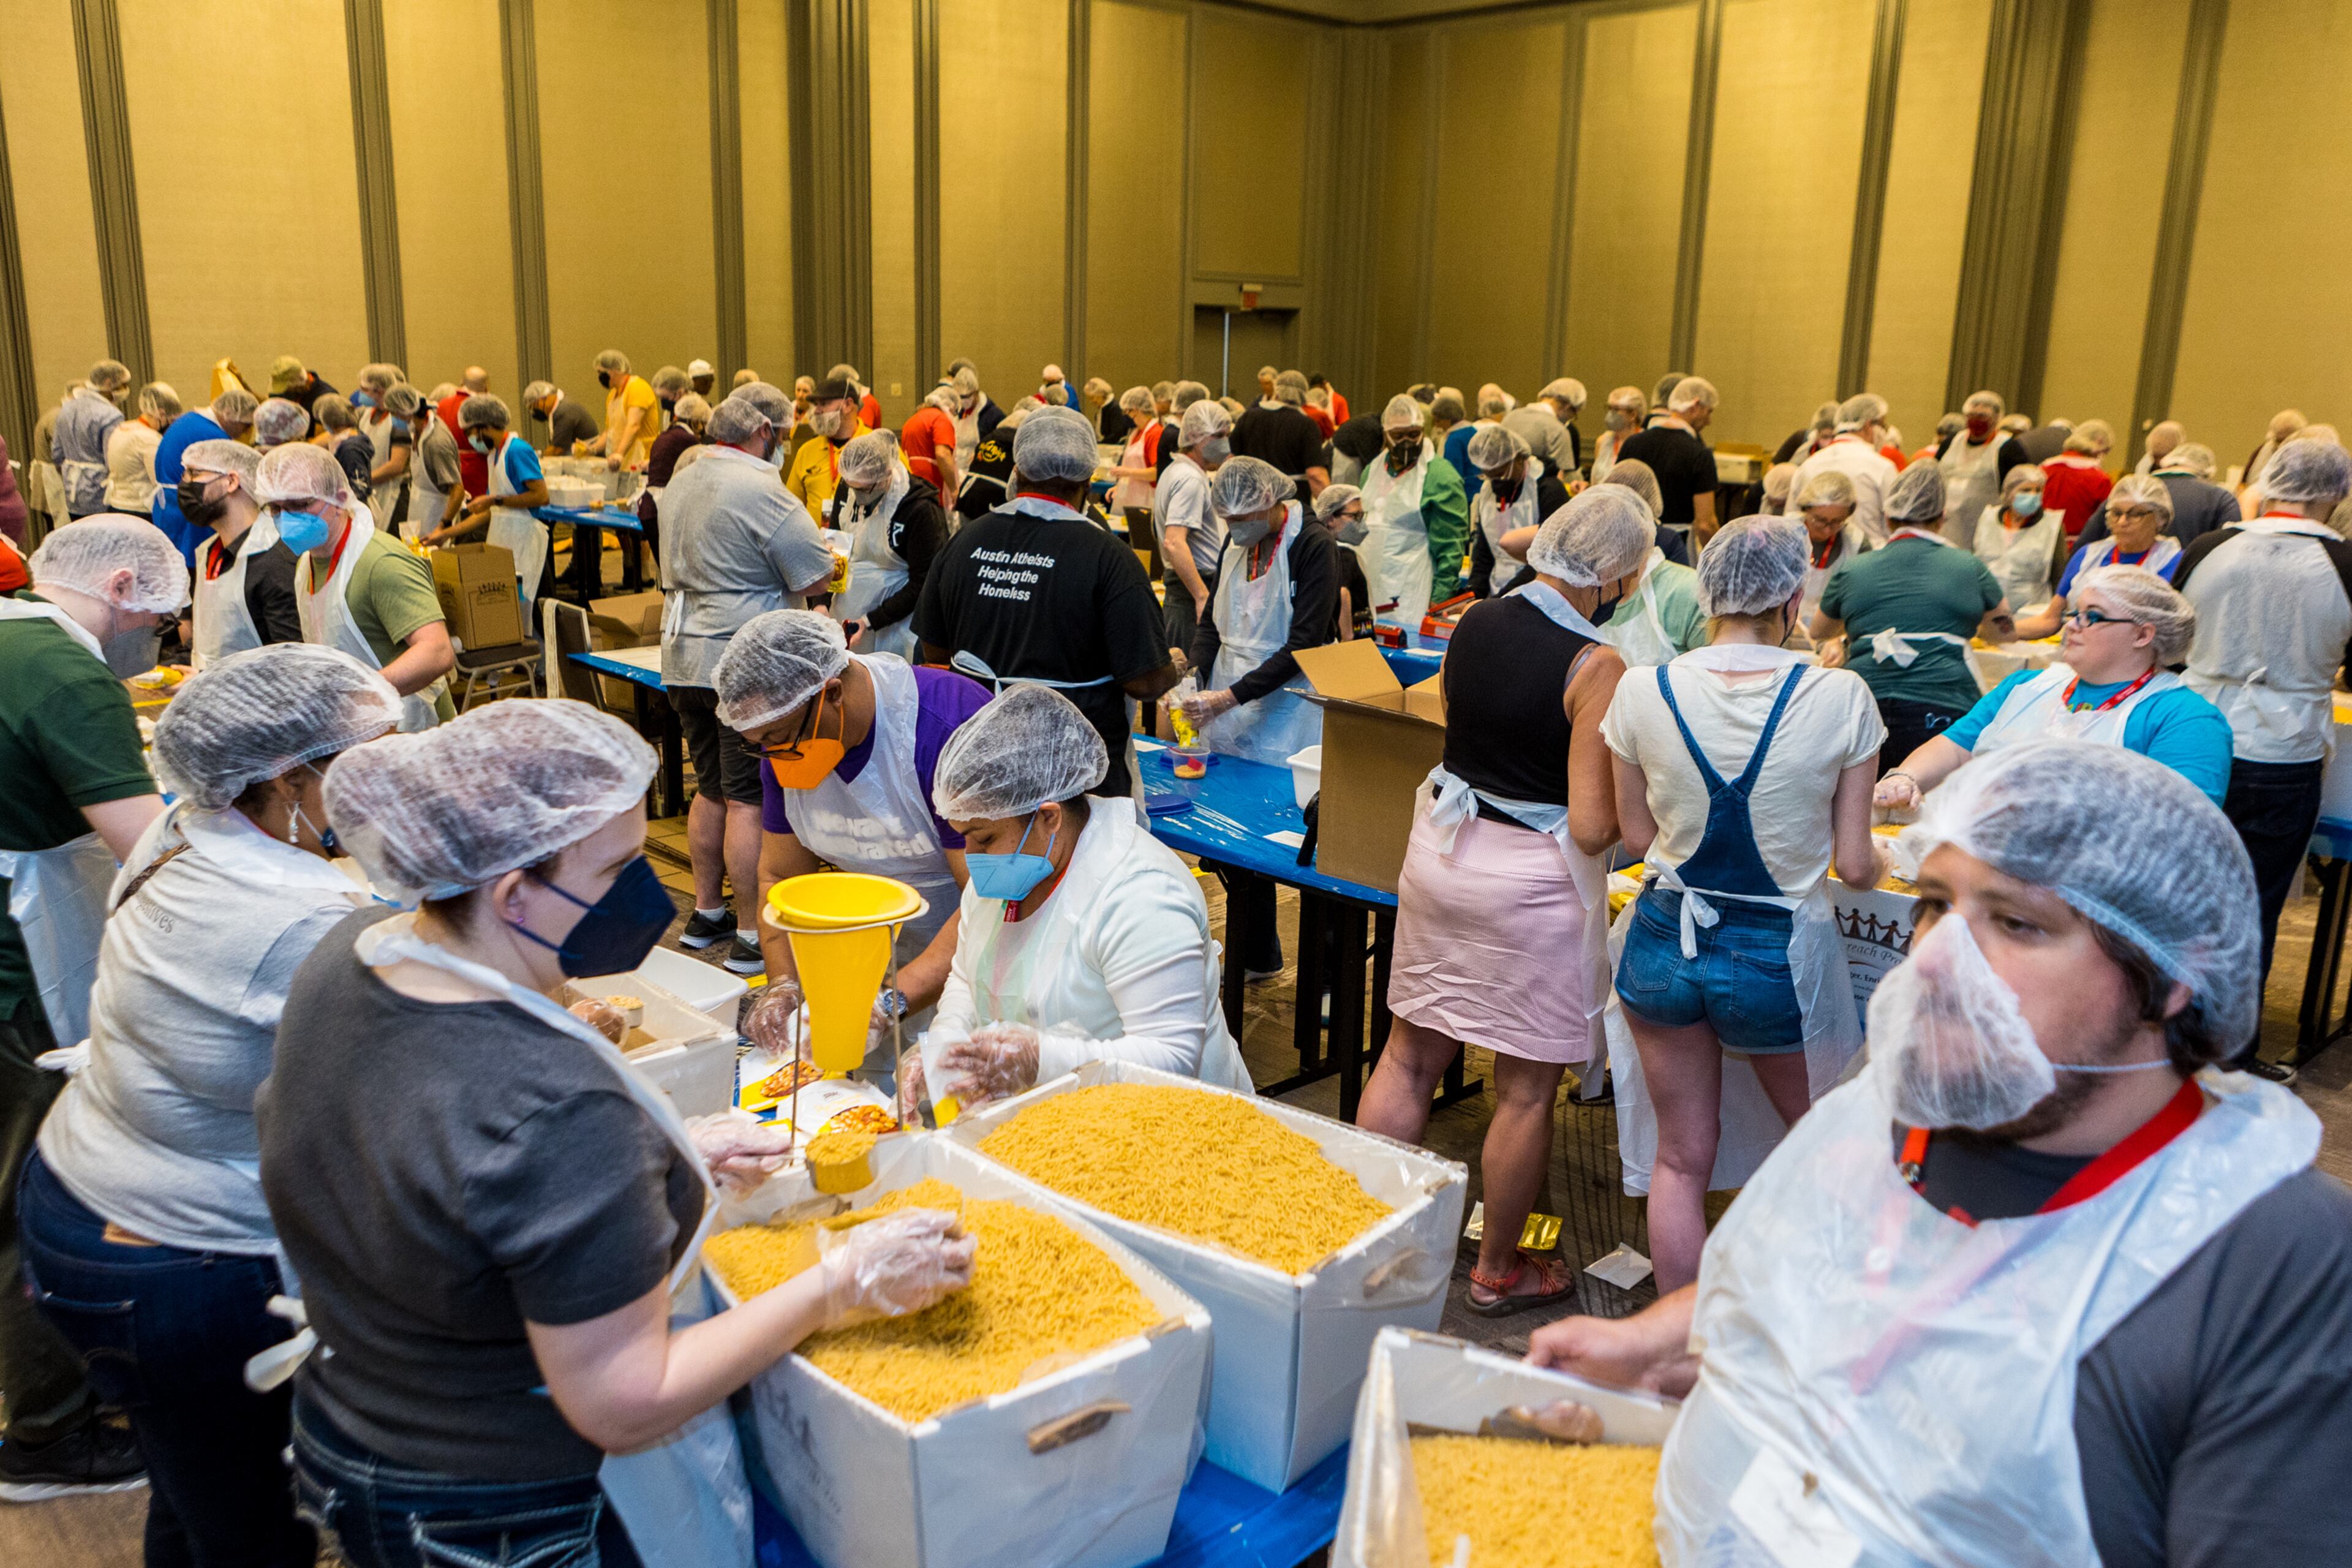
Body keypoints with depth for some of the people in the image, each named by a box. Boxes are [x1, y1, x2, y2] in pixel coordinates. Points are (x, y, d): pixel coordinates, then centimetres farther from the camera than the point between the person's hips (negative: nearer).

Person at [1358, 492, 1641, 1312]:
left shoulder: (1473, 622, 0)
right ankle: (1496, 1273, 25)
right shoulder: (1595, 665, -18)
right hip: (1531, 878, -6)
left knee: (1410, 1054, 17)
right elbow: (1591, 826, -19)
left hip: (1442, 848, 6)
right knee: (1527, 1088, 10)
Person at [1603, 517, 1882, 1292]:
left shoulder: (1645, 692, -10)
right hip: (1780, 955, -2)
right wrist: (1877, 863, 14)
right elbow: (1854, 865, -9)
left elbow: (1638, 834, 1)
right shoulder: (1840, 698, -15)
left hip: (1665, 943, 2)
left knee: (1681, 1157, 16)